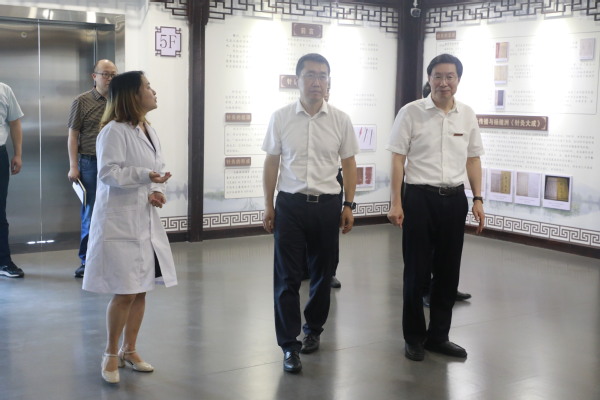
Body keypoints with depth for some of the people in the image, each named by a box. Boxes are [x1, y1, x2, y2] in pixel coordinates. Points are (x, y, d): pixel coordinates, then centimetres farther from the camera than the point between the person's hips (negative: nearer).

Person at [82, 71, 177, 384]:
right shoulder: (114, 130, -12)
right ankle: (111, 355, 13)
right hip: (120, 222, -8)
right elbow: (108, 172, -18)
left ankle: (129, 351, 27)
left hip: (146, 221, 8)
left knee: (141, 291, 12)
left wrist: (156, 191, -7)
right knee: (124, 293, -5)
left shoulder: (149, 131, 13)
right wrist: (145, 175, -26)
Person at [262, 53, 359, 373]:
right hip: (290, 204, -1)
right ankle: (290, 345, 6)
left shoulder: (341, 120, 2)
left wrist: (349, 206, 3)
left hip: (327, 204, 1)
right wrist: (268, 207, 4)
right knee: (287, 277, -2)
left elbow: (349, 164, 8)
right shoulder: (281, 118, 0)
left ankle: (313, 330, 33)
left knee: (322, 274, 12)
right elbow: (271, 164, 5)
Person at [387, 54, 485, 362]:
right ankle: (414, 338, 20)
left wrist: (478, 200, 7)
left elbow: (473, 159, 13)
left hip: (455, 199, 4)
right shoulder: (411, 112, -5)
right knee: (416, 271, 4)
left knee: (448, 272, 11)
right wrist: (395, 203, -9)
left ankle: (438, 336, 26)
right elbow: (397, 159, -4)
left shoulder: (468, 115, 7)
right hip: (420, 198, -4)